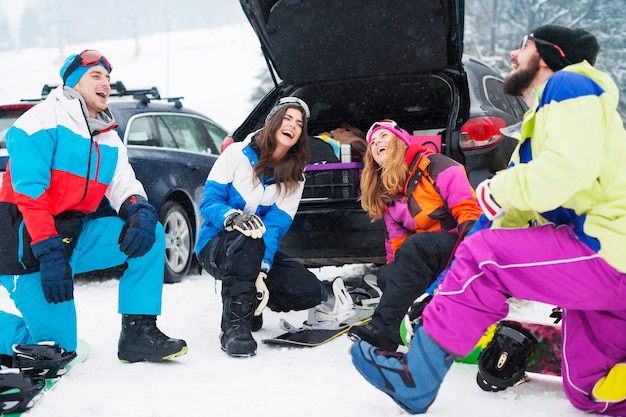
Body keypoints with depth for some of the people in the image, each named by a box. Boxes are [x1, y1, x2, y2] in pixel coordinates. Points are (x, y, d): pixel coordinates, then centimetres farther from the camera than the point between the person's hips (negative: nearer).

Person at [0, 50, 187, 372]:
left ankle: (138, 333, -6)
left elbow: (124, 187, 6)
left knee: (151, 235, -10)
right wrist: (49, 252, -27)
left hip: (75, 234, 7)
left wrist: (141, 210, -19)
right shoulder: (44, 120, -10)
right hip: (28, 242, -7)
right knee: (56, 349, -12)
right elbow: (29, 191, -19)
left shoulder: (110, 140, 13)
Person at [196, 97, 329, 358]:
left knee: (312, 293, -16)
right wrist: (232, 217, -37)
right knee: (245, 239, -39)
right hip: (216, 247, -4)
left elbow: (276, 226, -12)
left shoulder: (294, 178, 2)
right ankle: (234, 324, -32)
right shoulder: (237, 154, -8)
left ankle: (249, 300, 11)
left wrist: (262, 270, -27)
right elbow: (209, 202, -14)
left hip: (258, 253, 5)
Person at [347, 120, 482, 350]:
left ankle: (384, 330, -40)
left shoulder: (433, 165, -6)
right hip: (428, 260, 8)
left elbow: (466, 207, -15)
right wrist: (393, 264, 4)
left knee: (415, 247, -33)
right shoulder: (385, 193, 17)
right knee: (386, 276, -13)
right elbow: (397, 238, 19)